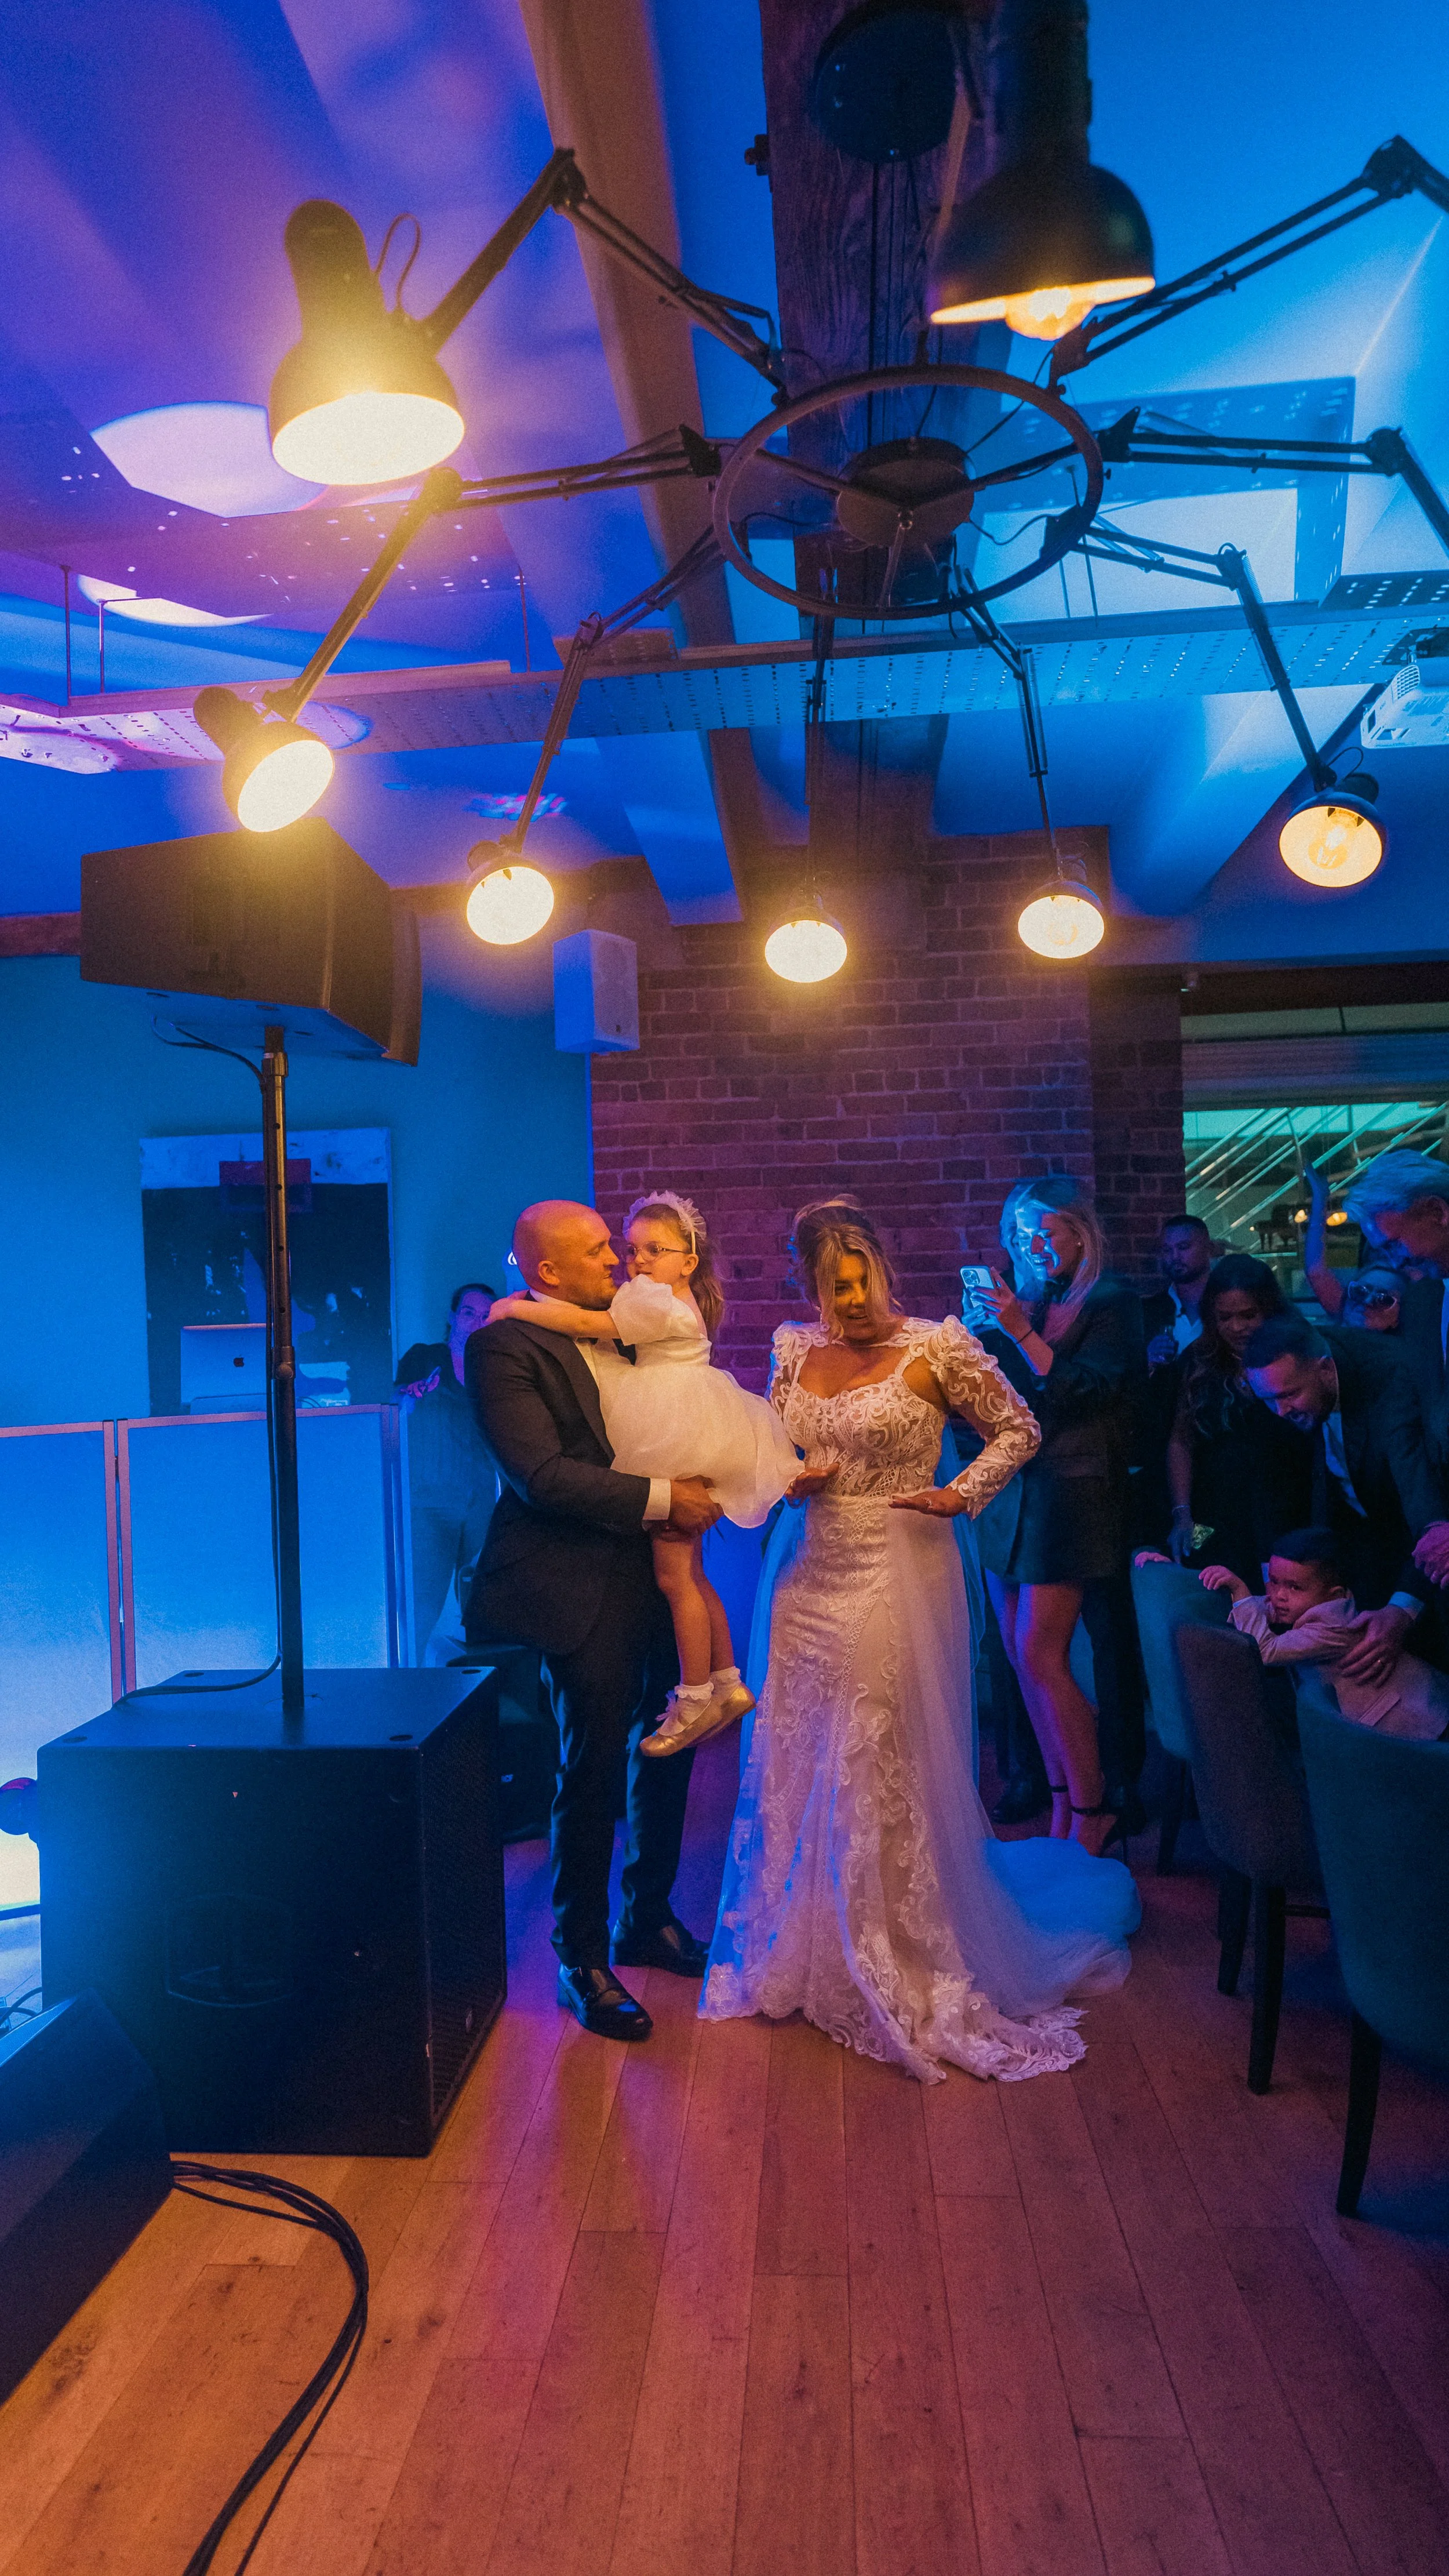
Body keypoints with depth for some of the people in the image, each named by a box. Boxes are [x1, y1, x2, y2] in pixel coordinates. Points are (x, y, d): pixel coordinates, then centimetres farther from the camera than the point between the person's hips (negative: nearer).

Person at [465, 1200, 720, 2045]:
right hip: (584, 1586, -8)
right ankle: (582, 1961, 23)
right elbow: (541, 1474, -21)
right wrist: (661, 1499, -20)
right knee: (593, 1770, 4)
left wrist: (697, 1487, 3)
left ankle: (648, 1919, 38)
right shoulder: (504, 1347, -13)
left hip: (656, 1569, 8)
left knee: (667, 1748, 17)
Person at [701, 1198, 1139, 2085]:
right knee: (798, 1766, 11)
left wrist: (959, 1495, -10)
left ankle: (903, 1963, 23)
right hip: (813, 1579, 5)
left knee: (888, 1771, 3)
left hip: (898, 1578, -5)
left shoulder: (936, 1347, -8)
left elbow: (1019, 1430, 0)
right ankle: (814, 1953, 32)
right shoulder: (796, 1351, 5)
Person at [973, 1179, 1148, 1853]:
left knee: (1041, 1653, -9)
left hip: (1069, 1490, -7)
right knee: (1020, 1652, 8)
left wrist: (1021, 1333, -22)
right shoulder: (1031, 1303, 13)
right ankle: (1062, 1798, 20)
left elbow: (1083, 1392, -16)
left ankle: (1091, 1811, 5)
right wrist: (993, 1329, 0)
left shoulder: (1112, 1304, -5)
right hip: (1012, 1489, 7)